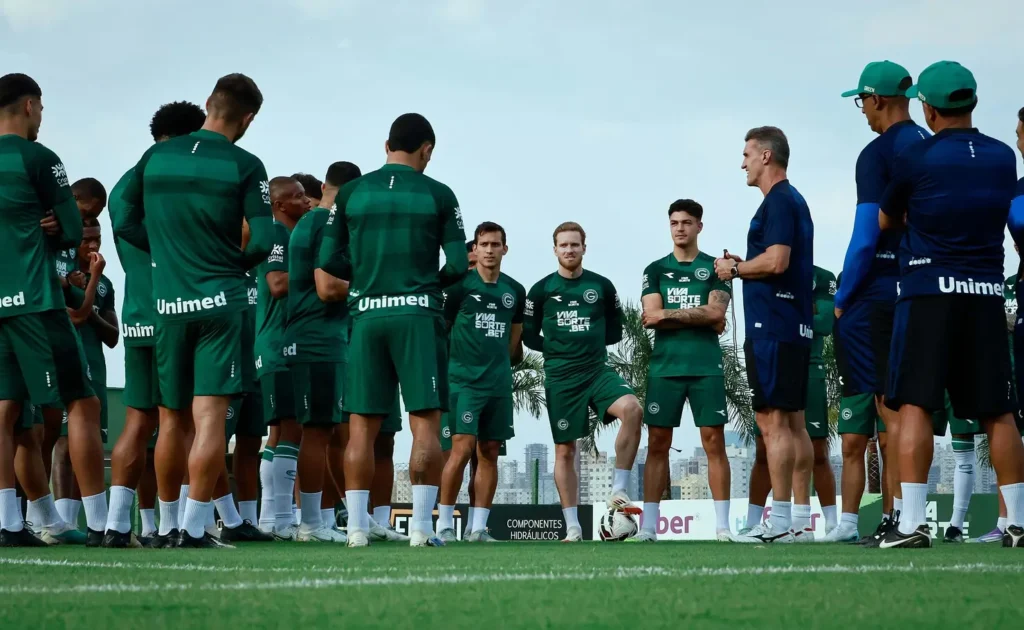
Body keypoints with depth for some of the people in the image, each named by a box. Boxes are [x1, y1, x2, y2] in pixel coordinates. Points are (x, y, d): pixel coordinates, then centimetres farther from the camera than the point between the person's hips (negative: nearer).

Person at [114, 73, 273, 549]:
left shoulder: (155, 157, 6)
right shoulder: (244, 167, -6)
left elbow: (126, 224, 10)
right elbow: (262, 243, -9)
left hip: (168, 304, 4)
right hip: (221, 303, -4)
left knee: (171, 420, 13)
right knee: (210, 416, -6)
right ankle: (194, 528, -11)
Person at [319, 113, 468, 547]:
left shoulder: (351, 193, 6)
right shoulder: (438, 195, 1)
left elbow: (329, 260, 6)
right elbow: (458, 264, -1)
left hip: (367, 315, 2)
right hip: (418, 315, -2)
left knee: (362, 424, 5)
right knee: (426, 421, 0)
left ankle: (356, 526, 3)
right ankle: (421, 525, -6)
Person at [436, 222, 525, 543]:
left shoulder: (515, 291, 10)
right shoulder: (460, 286, -4)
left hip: (499, 383, 5)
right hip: (464, 380, -5)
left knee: (489, 452, 4)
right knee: (462, 448, -14)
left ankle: (478, 527, 8)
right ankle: (444, 523, -6)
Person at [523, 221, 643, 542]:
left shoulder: (602, 286, 7)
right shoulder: (542, 290, 4)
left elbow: (614, 330, 16)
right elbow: (530, 335, 9)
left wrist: (590, 343, 5)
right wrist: (558, 348, 1)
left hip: (598, 369, 0)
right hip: (560, 378, 0)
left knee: (632, 409, -28)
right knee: (565, 450, 2)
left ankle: (619, 492, -19)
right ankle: (572, 529, 9)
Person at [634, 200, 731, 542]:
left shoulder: (715, 268, 7)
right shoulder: (656, 270, 11)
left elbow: (716, 312, -8)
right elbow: (651, 316, -3)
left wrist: (668, 315, -7)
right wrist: (701, 318, -7)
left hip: (706, 367, -1)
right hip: (665, 367, 1)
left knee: (714, 441, -5)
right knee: (657, 443, 0)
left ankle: (722, 526, -4)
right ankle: (648, 527, 0)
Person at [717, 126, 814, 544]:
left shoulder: (778, 202, -12)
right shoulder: (794, 201, 21)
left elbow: (776, 260, -22)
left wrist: (736, 268, -7)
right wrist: (744, 267, 17)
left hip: (772, 326, -11)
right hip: (794, 325, 11)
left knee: (773, 419, -11)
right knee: (793, 421, 10)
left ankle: (780, 521, -14)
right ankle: (801, 518, 11)